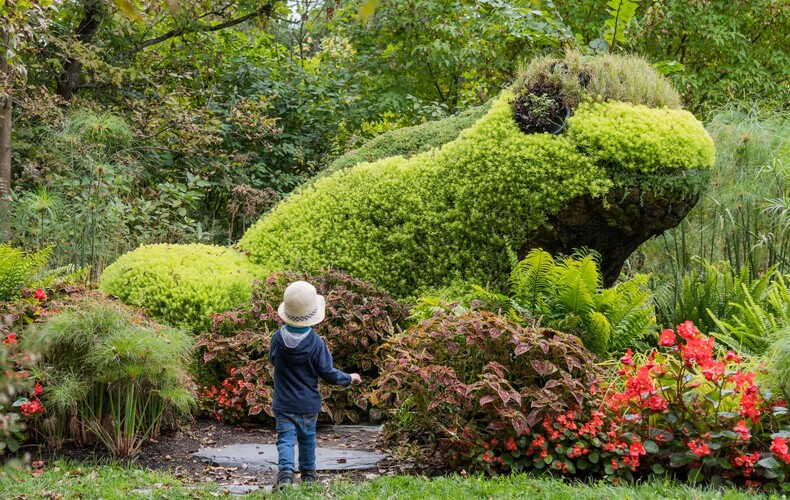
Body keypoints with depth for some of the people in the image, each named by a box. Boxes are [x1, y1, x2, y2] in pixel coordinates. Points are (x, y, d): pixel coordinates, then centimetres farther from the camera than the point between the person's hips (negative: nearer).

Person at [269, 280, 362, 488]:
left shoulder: (278, 337, -10)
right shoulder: (316, 343, -17)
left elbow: (273, 360, 8)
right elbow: (328, 374, -10)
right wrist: (349, 378, 5)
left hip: (283, 403, 0)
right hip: (308, 404, 0)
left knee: (285, 439, 0)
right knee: (307, 438, 19)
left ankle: (285, 471, -22)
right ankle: (308, 473, 33)